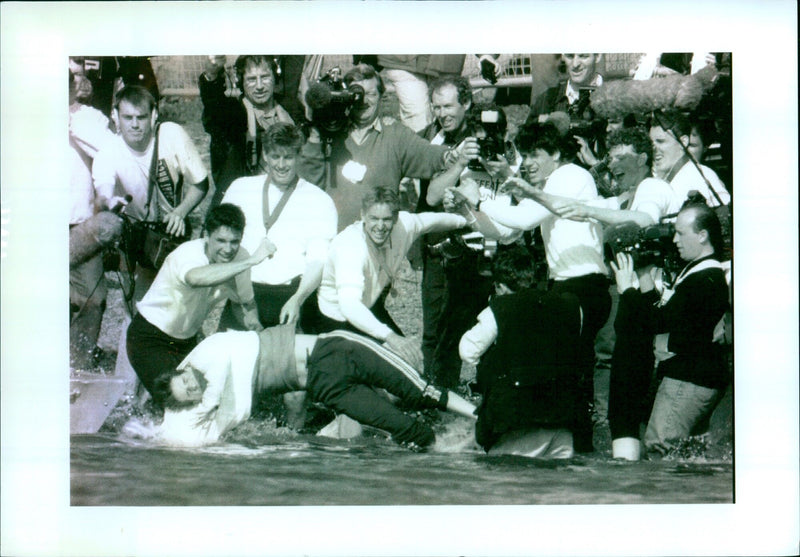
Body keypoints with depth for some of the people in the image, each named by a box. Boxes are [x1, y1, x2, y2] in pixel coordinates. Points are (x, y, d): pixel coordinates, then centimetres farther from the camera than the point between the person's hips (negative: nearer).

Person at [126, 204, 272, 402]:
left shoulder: (240, 257, -12)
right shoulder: (188, 253, -31)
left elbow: (245, 300, 7)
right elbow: (196, 278, -57)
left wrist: (251, 318, -17)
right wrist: (251, 261, -59)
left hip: (188, 340, 6)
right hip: (149, 339, -6)